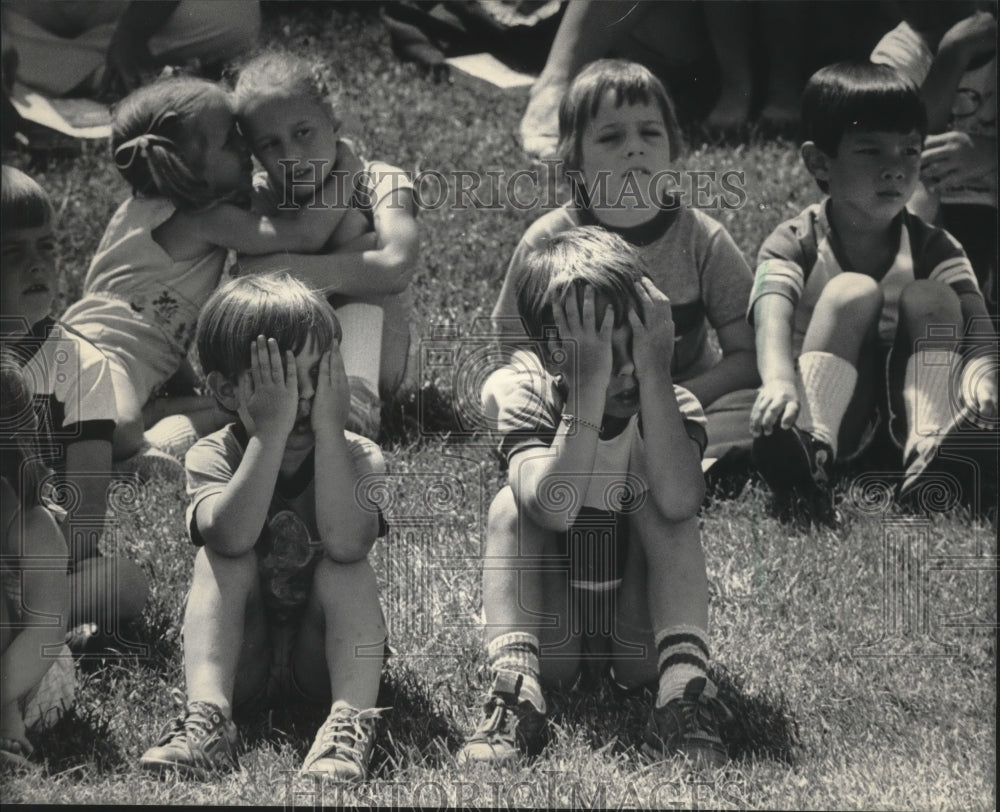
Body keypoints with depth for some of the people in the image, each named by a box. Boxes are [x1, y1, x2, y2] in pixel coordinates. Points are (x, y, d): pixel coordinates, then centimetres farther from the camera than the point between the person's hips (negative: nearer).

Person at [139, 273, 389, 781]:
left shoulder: (357, 457, -9)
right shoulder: (212, 456, -9)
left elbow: (345, 542, -32)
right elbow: (232, 535, -32)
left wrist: (327, 427, -28)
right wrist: (272, 430, -32)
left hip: (322, 659, 0)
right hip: (240, 658, 0)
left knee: (346, 564, -25)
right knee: (217, 557, -24)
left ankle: (350, 724, -40)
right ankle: (207, 717, -42)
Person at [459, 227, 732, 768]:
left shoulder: (672, 405, -13)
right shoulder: (525, 395, -15)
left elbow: (679, 501, -37)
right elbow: (556, 510, -36)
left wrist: (654, 369, -35)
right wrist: (591, 384, -39)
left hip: (639, 641, 0)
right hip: (550, 630, 0)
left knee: (656, 507, -21)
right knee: (510, 507, -21)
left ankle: (684, 689, -33)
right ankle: (514, 693, -37)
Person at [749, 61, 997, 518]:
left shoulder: (934, 249, 4)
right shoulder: (794, 246, -4)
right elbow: (772, 319, -25)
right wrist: (778, 381, -48)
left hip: (903, 414, 2)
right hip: (831, 412, -2)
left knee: (931, 300, -16)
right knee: (852, 292, -22)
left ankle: (931, 449, -38)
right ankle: (811, 449, -46)